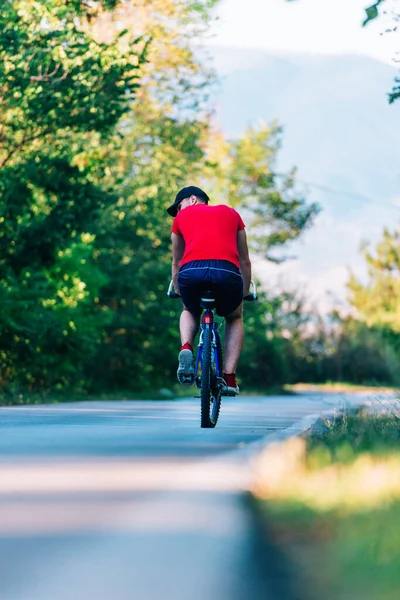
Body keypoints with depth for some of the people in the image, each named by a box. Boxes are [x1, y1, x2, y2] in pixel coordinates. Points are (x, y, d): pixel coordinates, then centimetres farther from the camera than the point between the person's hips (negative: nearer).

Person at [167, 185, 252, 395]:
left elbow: (176, 263, 38)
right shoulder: (230, 213, 31)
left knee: (190, 312, 36)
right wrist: (245, 293, 48)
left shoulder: (182, 217, 29)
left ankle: (186, 348, 5)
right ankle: (229, 378, 15)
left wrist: (178, 291, 55)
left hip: (191, 273, 0)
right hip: (227, 273, 0)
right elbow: (244, 261, 35)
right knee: (234, 318, 32)